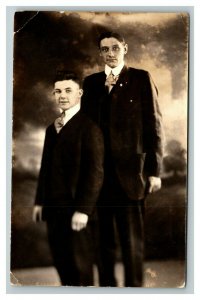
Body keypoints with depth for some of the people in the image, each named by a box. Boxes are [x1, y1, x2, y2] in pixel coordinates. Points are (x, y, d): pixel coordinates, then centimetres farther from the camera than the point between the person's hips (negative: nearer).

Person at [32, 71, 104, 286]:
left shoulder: (89, 128, -9)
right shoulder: (52, 129, 16)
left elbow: (95, 172, -14)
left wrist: (83, 209, -17)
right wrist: (39, 201, 13)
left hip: (76, 211, -7)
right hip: (53, 208, 7)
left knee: (79, 265, 3)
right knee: (61, 262, 11)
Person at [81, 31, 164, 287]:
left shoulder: (141, 79, 4)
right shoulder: (92, 83, 14)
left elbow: (154, 125, -1)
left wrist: (154, 170, -5)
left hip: (130, 172, -3)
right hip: (99, 172, 3)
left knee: (132, 239, 4)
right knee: (103, 239, 11)